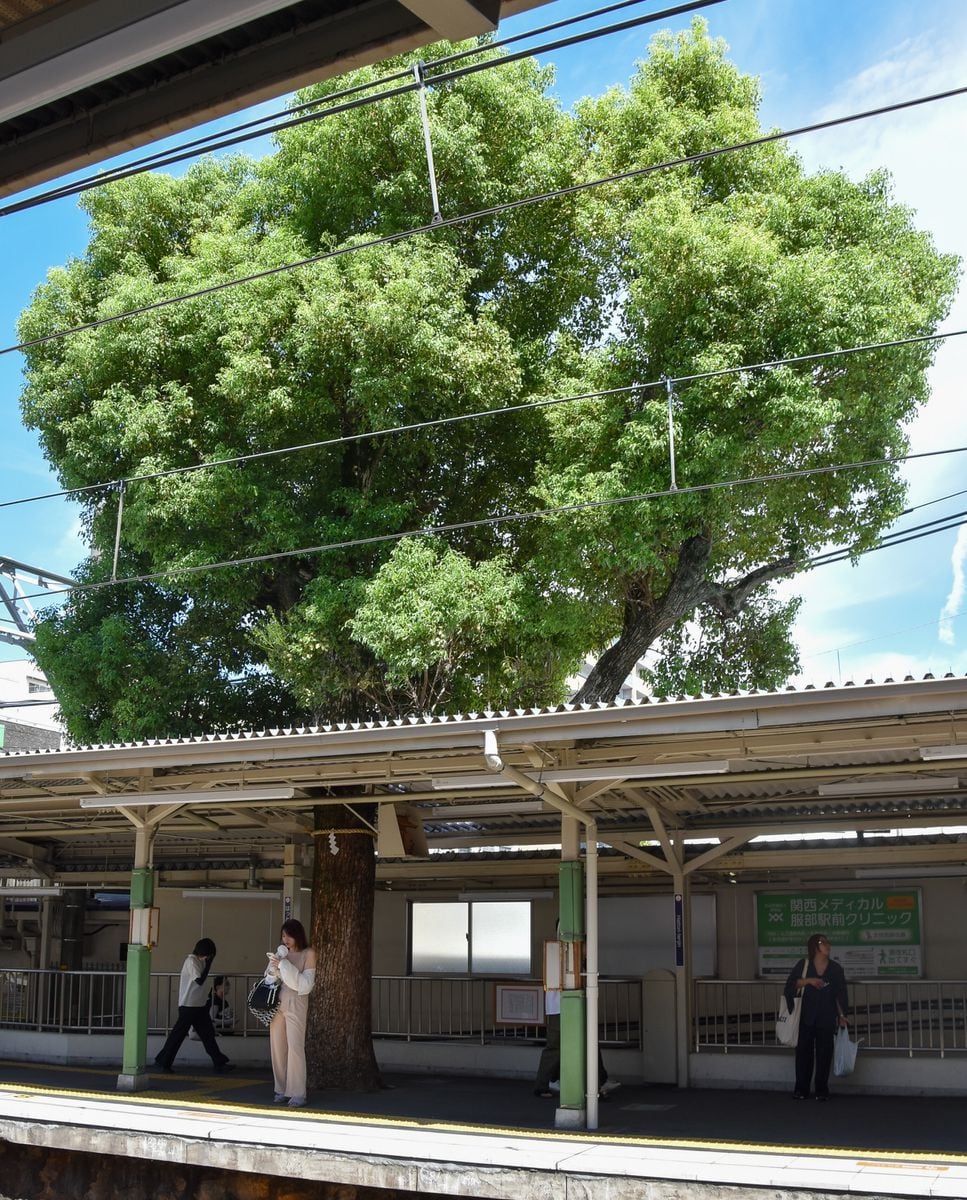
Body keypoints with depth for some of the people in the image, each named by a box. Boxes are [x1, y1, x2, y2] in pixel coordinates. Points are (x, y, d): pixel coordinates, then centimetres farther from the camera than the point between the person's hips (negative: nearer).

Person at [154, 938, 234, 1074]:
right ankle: (163, 1061, 10)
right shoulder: (191, 961, -16)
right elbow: (200, 980, -24)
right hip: (188, 1005, -9)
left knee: (208, 1034, 8)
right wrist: (209, 963, -19)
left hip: (200, 1005, 9)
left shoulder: (200, 961, 10)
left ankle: (219, 1062, 11)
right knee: (179, 1033, -1)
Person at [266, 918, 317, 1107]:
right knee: (277, 1047, 4)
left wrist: (283, 965, -14)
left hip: (296, 1004, -4)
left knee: (295, 1047, -10)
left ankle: (297, 1094, -7)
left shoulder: (308, 953, -2)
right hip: (277, 1004, 4)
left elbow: (305, 984, -9)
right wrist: (274, 967, -9)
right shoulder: (280, 952, 10)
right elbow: (269, 977, 14)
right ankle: (282, 1090, 12)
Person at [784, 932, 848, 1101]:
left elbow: (840, 994, 7)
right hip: (805, 1017, -1)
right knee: (804, 1051, 1)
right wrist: (808, 980, -15)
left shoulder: (836, 968, 5)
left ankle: (822, 1090, 11)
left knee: (824, 1052, 2)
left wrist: (841, 1015, 2)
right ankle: (801, 1089, 8)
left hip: (826, 1018, 1)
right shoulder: (804, 964, 2)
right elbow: (790, 984, -2)